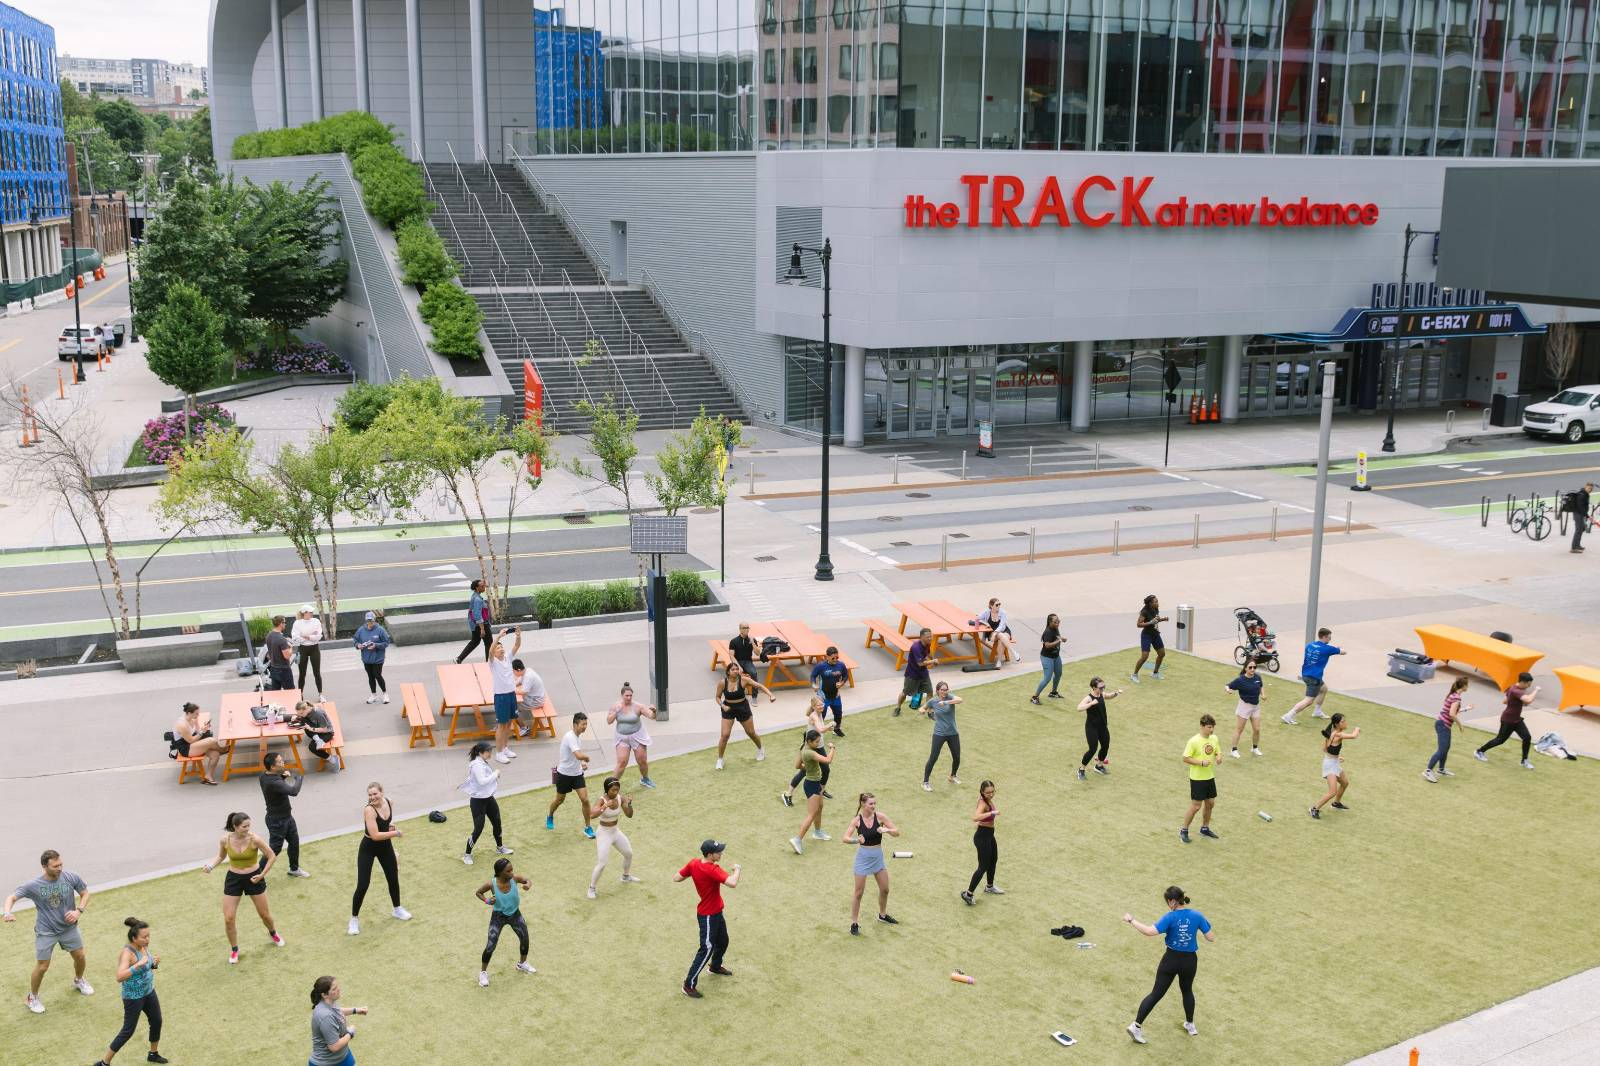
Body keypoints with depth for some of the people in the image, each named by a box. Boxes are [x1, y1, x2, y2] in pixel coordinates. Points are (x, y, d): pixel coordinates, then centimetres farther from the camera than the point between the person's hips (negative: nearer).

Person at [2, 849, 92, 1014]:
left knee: (80, 957, 15)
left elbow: (85, 893, -2)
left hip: (69, 927, 3)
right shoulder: (33, 885, -21)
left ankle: (78, 981, 48)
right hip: (46, 931, -3)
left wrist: (79, 911, -17)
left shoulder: (71, 877, -16)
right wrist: (7, 912, -37)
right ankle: (33, 997, 27)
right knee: (42, 967, 0)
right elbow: (12, 897, -16)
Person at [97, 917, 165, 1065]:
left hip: (148, 991, 8)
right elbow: (119, 978, -40)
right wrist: (139, 964, -47)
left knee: (157, 1022, 20)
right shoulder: (127, 953, -30)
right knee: (128, 1031, 5)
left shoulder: (142, 946, -4)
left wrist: (155, 962, -14)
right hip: (133, 996, -8)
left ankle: (153, 1054, 43)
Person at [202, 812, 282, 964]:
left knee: (264, 914, 13)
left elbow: (272, 856, -10)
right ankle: (234, 950, 20)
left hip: (253, 878, -1)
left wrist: (262, 875, -16)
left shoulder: (254, 839, -21)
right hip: (233, 879, 1)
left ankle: (273, 933, 47)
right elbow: (221, 856, 7)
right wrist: (210, 866, -12)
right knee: (228, 919, -4)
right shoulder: (225, 840, -14)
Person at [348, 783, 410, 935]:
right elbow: (375, 835, -34)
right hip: (368, 849, -6)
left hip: (385, 846, 6)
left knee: (393, 878, 19)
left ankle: (397, 909, 44)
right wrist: (396, 833, -24)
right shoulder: (369, 810, -29)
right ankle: (354, 919, 14)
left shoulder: (388, 802, -8)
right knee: (362, 886, -7)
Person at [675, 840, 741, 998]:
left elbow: (676, 878, -1)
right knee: (707, 949, -3)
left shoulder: (693, 864, -8)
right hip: (708, 916, -9)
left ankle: (716, 966, 52)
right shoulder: (713, 870, -32)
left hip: (716, 913, 9)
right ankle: (689, 985, 5)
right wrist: (737, 869, -24)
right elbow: (733, 883, -42)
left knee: (722, 941, 28)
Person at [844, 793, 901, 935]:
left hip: (878, 856, 3)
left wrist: (887, 830, -29)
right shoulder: (857, 820, -13)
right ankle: (854, 923, 13)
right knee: (859, 892, 1)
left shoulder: (880, 816, -10)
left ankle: (883, 915, 39)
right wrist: (856, 840, -41)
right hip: (863, 856, -3)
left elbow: (897, 832, -8)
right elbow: (845, 838, -20)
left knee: (885, 889, 14)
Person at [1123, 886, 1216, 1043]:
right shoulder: (1197, 916, -8)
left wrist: (1131, 920, -18)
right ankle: (1190, 1025, 41)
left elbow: (1150, 931, -27)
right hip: (1189, 960, 2)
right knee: (1187, 991, 28)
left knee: (1156, 993, 4)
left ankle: (1136, 1026, -1)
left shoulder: (1170, 917, -17)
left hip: (1171, 959, -2)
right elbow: (1211, 938, -4)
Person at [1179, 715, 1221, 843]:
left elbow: (1218, 753, 15)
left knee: (1210, 803, 15)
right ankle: (1184, 831, 14)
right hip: (1197, 779, -7)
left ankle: (1205, 828, 35)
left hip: (1210, 777, 7)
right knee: (1196, 806, -2)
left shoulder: (1214, 739, 1)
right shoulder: (1194, 741, -19)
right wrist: (1201, 763, -26)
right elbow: (1185, 758, -16)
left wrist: (1218, 758, -9)